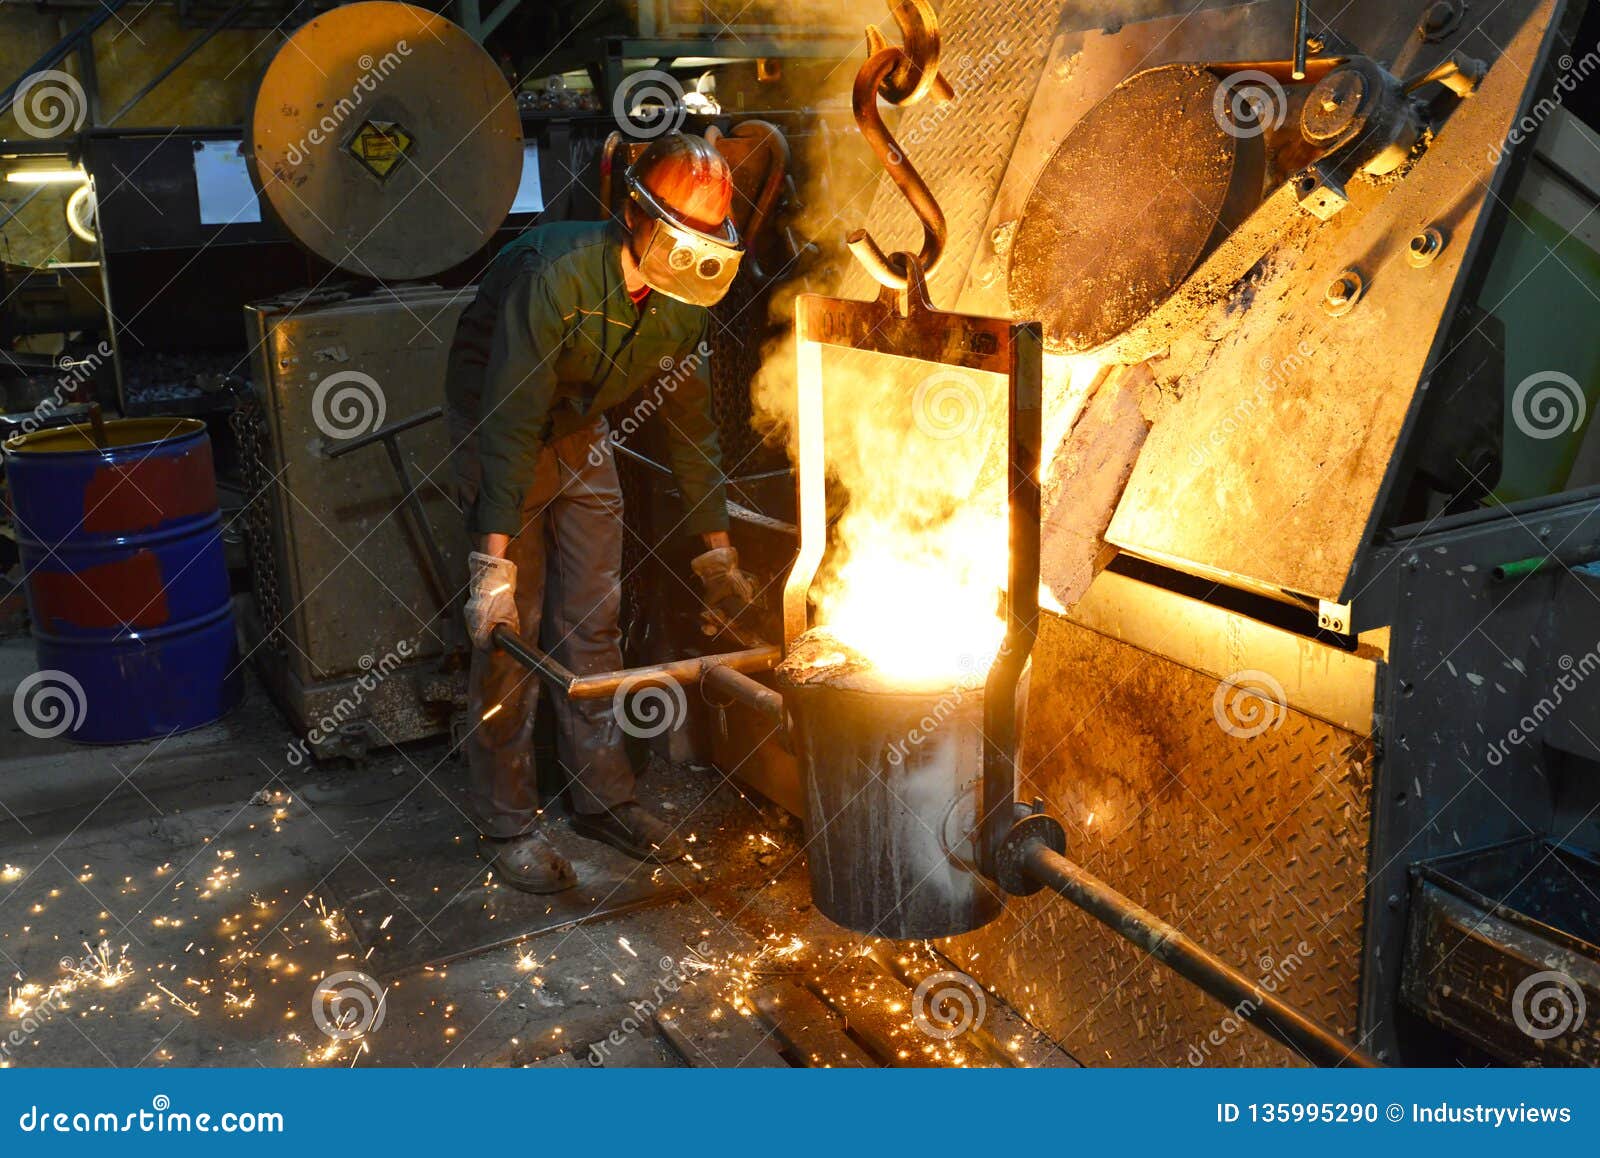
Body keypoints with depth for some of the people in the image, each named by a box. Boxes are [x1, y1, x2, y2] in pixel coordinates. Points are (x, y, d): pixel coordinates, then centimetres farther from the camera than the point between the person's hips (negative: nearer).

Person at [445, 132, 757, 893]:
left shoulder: (685, 303, -12)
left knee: (594, 621, 6)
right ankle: (505, 823, 3)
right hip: (497, 425, -6)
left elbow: (690, 423, 0)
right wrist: (492, 562, -38)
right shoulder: (558, 273, -33)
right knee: (508, 627, -8)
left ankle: (602, 797, 18)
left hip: (581, 433, 6)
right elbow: (511, 423, -35)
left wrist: (716, 550, 2)